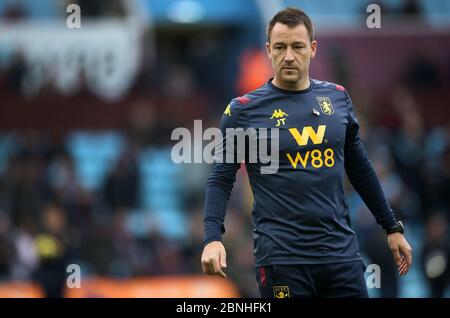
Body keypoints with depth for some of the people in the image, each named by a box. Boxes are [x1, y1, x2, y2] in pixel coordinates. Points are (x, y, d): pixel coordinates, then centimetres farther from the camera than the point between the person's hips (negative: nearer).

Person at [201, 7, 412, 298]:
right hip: (282, 259, -3)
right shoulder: (244, 110, -2)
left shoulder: (338, 99, 9)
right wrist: (213, 238, -17)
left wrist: (392, 227, 20)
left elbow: (360, 168, 19)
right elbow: (221, 179, -2)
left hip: (341, 251, 3)